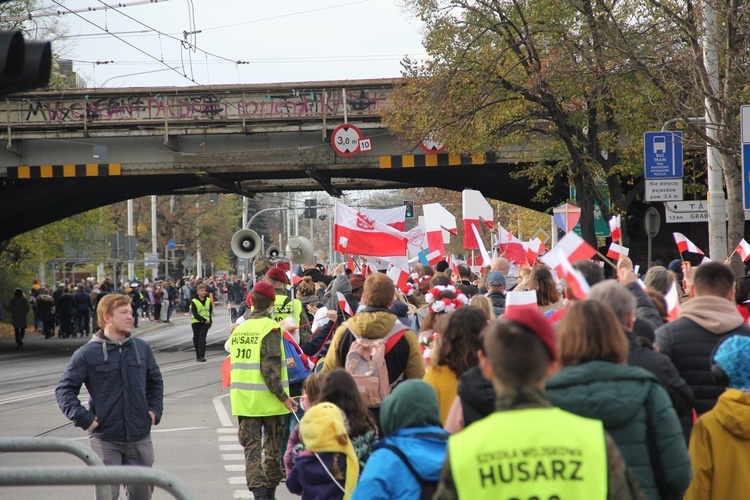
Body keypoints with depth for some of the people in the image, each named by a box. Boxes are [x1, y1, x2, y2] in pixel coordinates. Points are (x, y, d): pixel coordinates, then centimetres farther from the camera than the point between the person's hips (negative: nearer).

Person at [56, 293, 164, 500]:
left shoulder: (142, 348, 6)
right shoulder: (87, 354, -6)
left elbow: (155, 382, 20)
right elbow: (64, 389, -3)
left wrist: (155, 410, 8)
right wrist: (83, 418, -12)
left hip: (140, 437, 4)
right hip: (105, 439, -4)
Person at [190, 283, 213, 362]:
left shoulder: (208, 300, 4)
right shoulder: (194, 301, -8)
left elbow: (210, 312, 15)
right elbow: (195, 314, -14)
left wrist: (209, 321, 7)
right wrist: (204, 320, -21)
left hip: (205, 322, 1)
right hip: (196, 322, -1)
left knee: (202, 339, -10)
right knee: (196, 338, 9)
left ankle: (201, 356, -16)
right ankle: (198, 354, 24)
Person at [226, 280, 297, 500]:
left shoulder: (239, 329, 5)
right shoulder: (269, 327, -11)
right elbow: (270, 368, -17)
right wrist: (283, 397, -16)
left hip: (244, 399, 4)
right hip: (268, 400, -3)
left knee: (251, 445, 4)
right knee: (273, 446, 13)